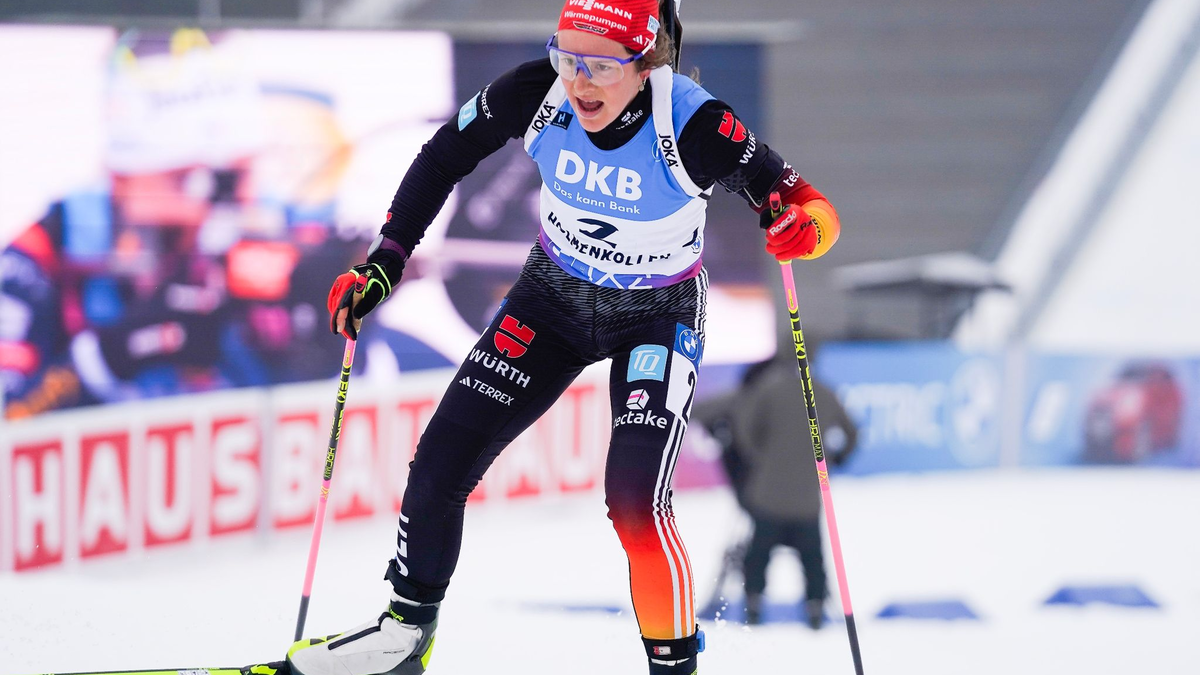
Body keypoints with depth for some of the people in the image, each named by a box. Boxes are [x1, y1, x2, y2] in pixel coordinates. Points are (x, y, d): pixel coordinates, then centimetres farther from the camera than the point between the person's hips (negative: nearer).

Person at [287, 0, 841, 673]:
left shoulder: (694, 126, -30)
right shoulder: (538, 93, -23)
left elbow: (813, 209, -21)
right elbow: (444, 156, -6)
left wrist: (803, 226, -45)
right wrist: (385, 262, -10)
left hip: (658, 316, -4)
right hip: (554, 296, 4)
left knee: (635, 499, -22)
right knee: (441, 461, 1)